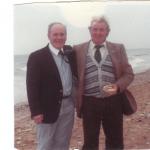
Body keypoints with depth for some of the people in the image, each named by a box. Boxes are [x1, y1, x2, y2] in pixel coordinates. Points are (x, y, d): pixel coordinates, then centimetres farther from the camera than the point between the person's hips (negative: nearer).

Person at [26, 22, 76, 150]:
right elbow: (32, 86, -13)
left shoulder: (70, 52, 6)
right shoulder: (37, 57, -11)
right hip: (48, 108, -5)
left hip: (68, 106, 5)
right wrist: (35, 111, -18)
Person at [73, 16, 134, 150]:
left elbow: (128, 74, 4)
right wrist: (77, 98, -3)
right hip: (89, 102, -1)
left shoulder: (118, 48, 4)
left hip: (113, 102, 1)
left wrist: (117, 86, -15)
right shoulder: (78, 50, 2)